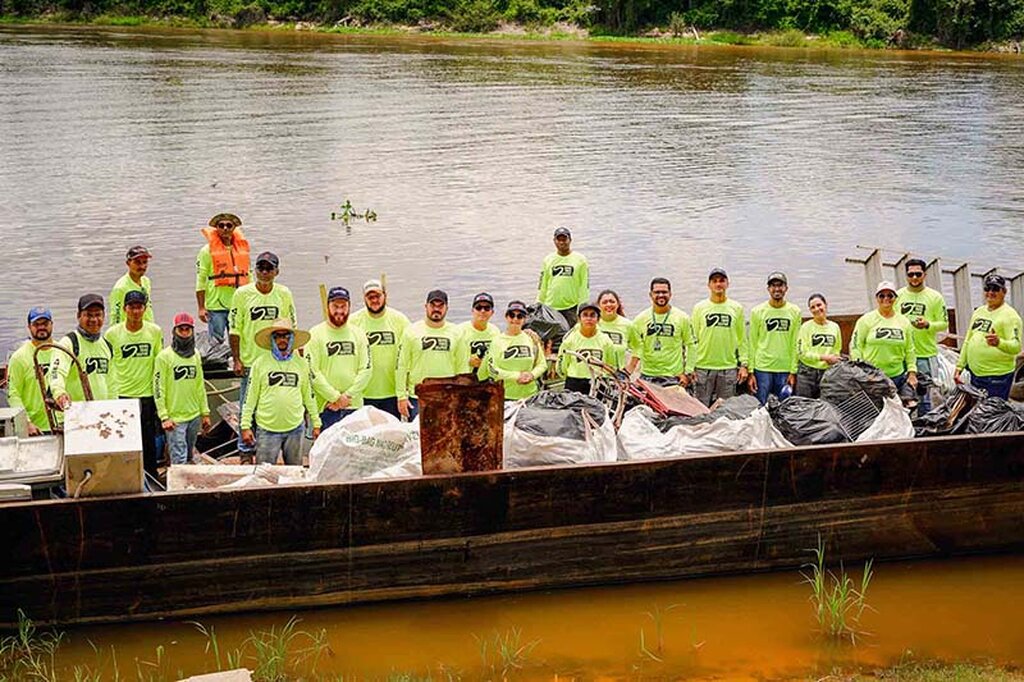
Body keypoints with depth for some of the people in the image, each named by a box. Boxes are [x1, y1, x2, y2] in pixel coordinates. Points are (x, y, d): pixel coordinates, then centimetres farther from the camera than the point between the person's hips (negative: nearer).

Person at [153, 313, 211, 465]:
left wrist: (205, 413, 12)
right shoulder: (164, 356, -7)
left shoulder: (196, 355, 11)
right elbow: (158, 389, -10)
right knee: (179, 460, -9)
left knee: (188, 457, 13)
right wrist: (164, 417, -15)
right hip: (175, 418, -6)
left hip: (194, 417, 6)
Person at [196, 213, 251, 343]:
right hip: (216, 306, -4)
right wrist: (201, 308, -7)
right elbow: (200, 280, -3)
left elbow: (248, 277, 19)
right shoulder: (207, 250, -2)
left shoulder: (243, 248, 11)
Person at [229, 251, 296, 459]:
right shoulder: (242, 293, -3)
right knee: (247, 408, 2)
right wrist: (236, 359, -5)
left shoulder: (284, 294, 3)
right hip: (250, 362, -2)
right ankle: (246, 451, 14)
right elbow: (234, 329, -1)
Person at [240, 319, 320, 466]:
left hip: (295, 428, 2)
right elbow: (250, 397, 2)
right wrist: (245, 426, -2)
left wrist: (316, 423, 11)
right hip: (267, 429, -2)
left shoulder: (302, 364, 6)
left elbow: (309, 396, 13)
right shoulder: (260, 362, 0)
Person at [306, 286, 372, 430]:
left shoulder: (358, 334, 9)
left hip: (354, 406, 3)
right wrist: (335, 397, -11)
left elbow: (366, 369, 4)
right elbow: (312, 372, -8)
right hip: (326, 407, -3)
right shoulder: (316, 334, -1)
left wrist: (347, 396, -7)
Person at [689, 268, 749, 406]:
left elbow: (742, 339, 9)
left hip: (729, 368, 1)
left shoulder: (736, 308, 7)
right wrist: (690, 367, -3)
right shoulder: (699, 308, 4)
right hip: (703, 367, -1)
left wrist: (743, 364, 1)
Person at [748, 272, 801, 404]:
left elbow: (795, 344, 5)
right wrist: (750, 371, -2)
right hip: (762, 368, -1)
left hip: (786, 370, 1)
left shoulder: (795, 312, 6)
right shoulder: (757, 311, 2)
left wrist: (793, 371, 0)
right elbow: (752, 343, 3)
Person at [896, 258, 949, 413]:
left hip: (926, 354, -2)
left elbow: (944, 323, 1)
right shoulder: (898, 295, 8)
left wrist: (928, 325, -17)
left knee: (924, 397, 2)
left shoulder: (935, 297, 1)